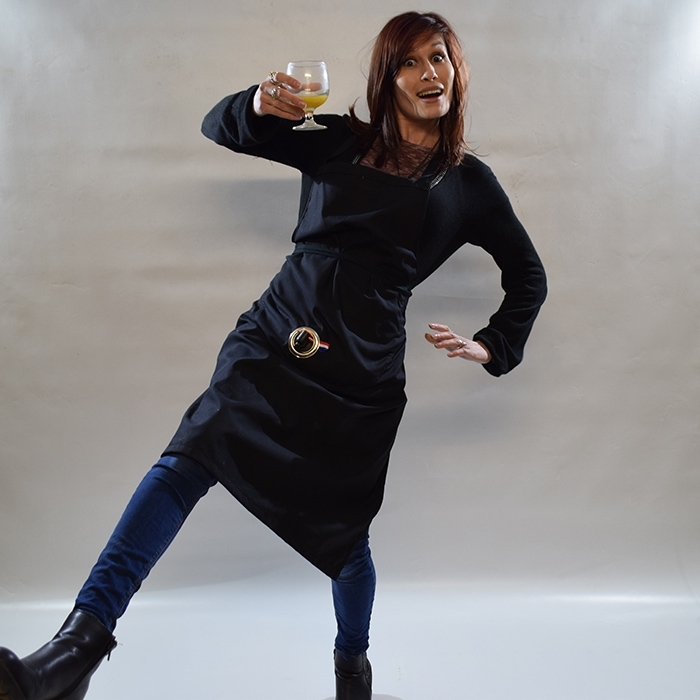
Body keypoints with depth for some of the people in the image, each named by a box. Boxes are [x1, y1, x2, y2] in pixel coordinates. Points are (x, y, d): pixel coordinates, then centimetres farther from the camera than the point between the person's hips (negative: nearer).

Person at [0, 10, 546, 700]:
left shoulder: (468, 183, 9)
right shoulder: (338, 142, 9)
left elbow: (528, 274, 22)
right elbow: (219, 125, 12)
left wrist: (492, 345, 11)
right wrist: (261, 104, -9)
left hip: (362, 376, 0)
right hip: (272, 340, 1)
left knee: (344, 531, 8)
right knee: (188, 458, -22)